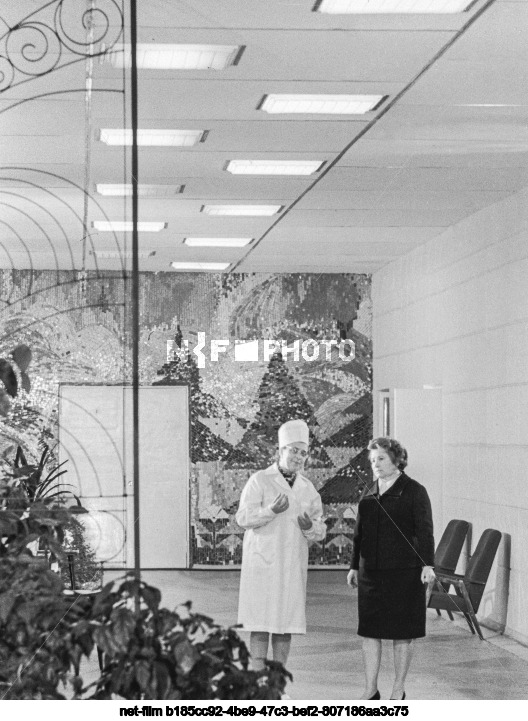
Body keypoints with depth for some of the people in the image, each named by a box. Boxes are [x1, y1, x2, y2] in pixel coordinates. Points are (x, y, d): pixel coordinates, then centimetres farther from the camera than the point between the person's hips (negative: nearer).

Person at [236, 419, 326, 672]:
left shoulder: (307, 488, 13)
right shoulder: (259, 481, -1)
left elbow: (320, 531, 13)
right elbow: (243, 518, -9)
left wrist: (310, 526, -10)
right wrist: (271, 510, -23)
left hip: (294, 565, 4)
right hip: (262, 563, -4)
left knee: (286, 626, 3)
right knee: (260, 626, -5)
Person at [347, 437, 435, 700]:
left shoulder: (414, 491, -2)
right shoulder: (370, 494, 13)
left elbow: (424, 530, -7)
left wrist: (427, 564, -16)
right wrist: (354, 566, 19)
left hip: (404, 571, -5)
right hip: (371, 572, 5)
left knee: (402, 632, 2)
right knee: (369, 631, 4)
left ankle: (398, 690, 14)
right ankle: (370, 690, 12)